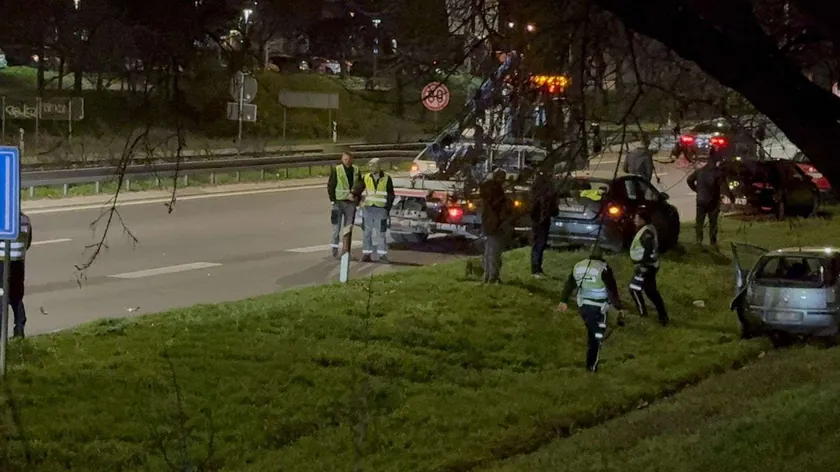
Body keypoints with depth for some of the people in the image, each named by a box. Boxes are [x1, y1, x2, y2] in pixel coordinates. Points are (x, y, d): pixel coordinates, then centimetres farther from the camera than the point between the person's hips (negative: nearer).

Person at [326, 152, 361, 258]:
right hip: (339, 202, -4)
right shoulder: (336, 170, -4)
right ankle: (334, 248, 1)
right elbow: (330, 186, -3)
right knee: (336, 227, -4)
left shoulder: (356, 171, 7)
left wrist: (356, 196, 3)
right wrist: (333, 200, -9)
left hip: (351, 203, 4)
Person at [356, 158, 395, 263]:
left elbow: (390, 195, 1)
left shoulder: (386, 178, -2)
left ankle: (382, 255, 2)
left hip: (381, 209, -3)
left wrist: (388, 208, -6)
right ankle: (366, 254, 11)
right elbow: (359, 190, 9)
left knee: (381, 233, -3)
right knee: (367, 232, 6)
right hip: (368, 208, 3)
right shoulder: (366, 178, 5)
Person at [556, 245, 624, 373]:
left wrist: (563, 301, 21)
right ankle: (592, 365, 13)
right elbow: (612, 290, -18)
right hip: (597, 308, -6)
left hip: (582, 306, 6)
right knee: (597, 336, 9)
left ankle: (591, 360, 36)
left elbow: (569, 284, 11)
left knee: (591, 332, 26)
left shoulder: (578, 266, 3)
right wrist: (619, 308, -14)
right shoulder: (603, 269, -17)